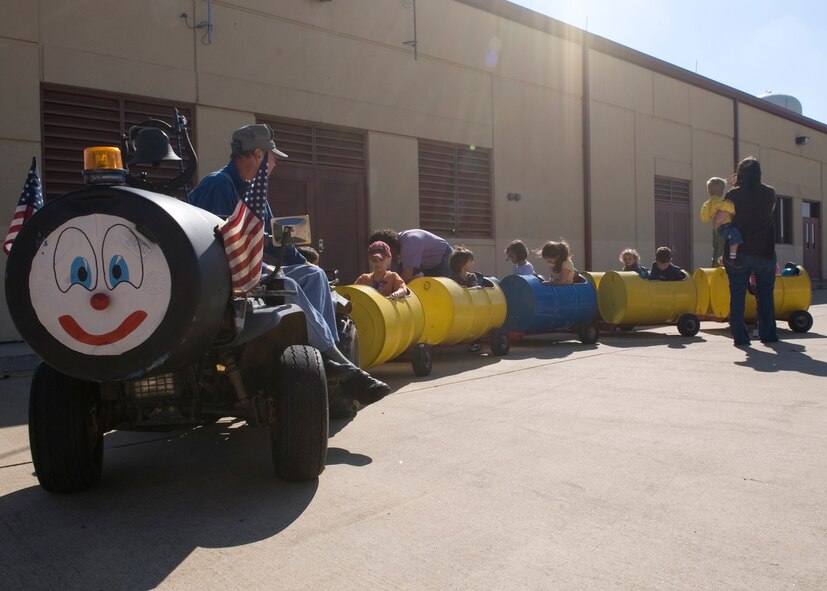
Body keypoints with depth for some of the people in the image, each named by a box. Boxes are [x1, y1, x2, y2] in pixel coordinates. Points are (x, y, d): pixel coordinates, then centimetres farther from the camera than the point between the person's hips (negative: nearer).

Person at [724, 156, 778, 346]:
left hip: (738, 252, -1)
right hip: (765, 251, 1)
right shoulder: (769, 193, 1)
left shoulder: (732, 195, -4)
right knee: (765, 294, 12)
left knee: (737, 295, 3)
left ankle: (739, 336, 0)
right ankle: (768, 334, 14)